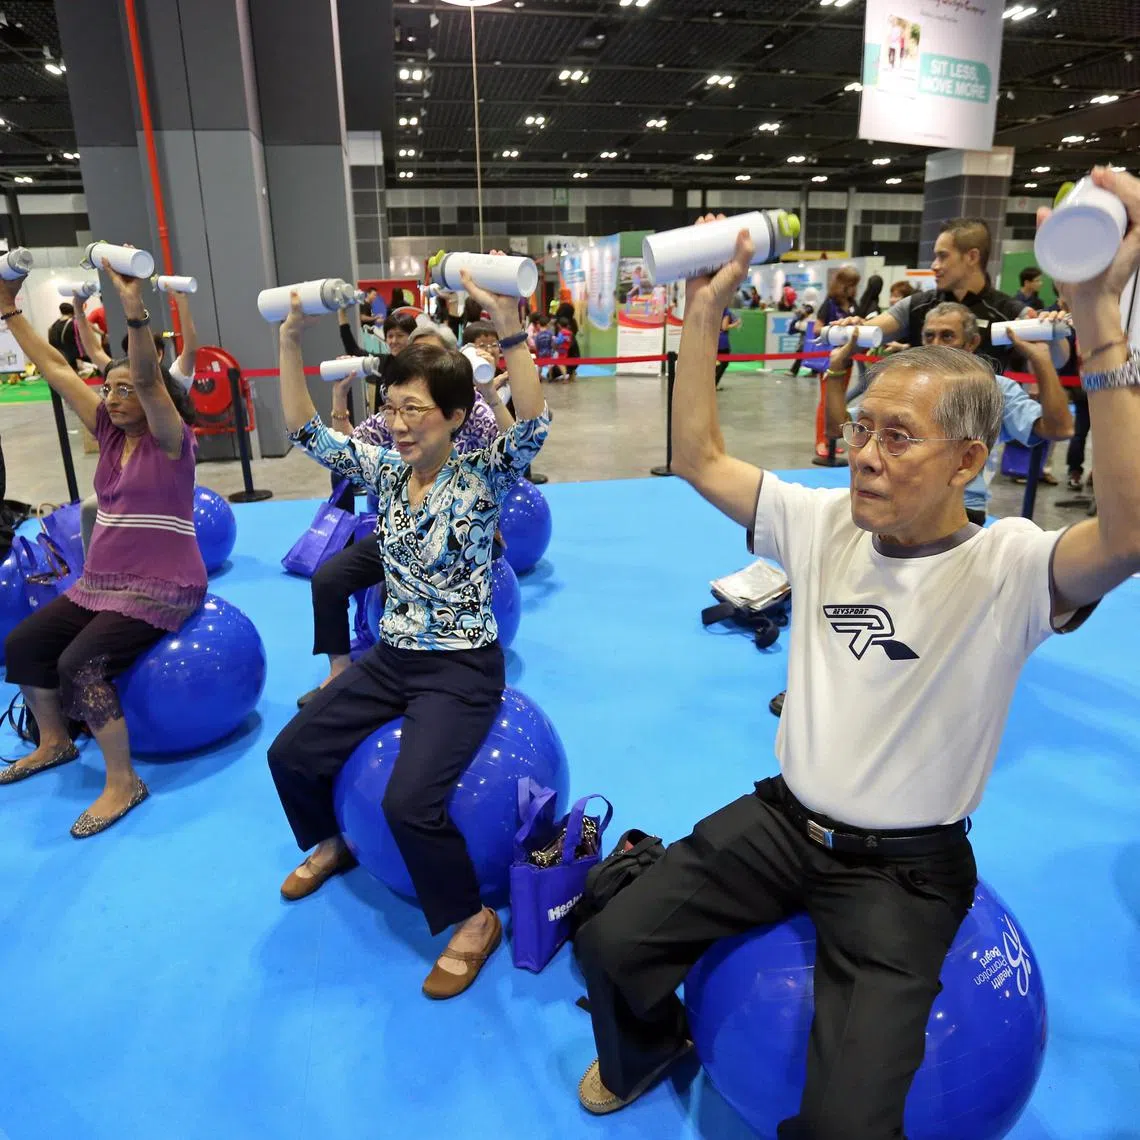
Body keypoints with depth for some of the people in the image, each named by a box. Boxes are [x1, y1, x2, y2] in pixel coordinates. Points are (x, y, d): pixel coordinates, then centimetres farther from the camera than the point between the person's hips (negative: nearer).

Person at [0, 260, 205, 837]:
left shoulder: (171, 440, -10)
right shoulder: (109, 433, 9)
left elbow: (148, 379, -28)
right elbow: (55, 368, 11)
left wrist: (135, 308, -40)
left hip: (162, 589, -8)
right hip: (98, 582, 8)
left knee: (80, 663, -24)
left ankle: (124, 782, -9)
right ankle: (54, 741, 24)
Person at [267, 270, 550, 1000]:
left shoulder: (482, 478, -15)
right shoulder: (385, 470, 1)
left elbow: (534, 426, -33)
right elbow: (306, 431, 0)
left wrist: (509, 327, -44)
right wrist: (291, 339, -10)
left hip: (463, 669, -6)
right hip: (392, 658, 7)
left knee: (409, 803, -22)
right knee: (292, 754, 7)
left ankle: (475, 921, 5)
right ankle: (334, 844, 38)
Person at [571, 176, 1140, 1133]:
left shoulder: (1007, 566, -17)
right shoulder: (827, 523, -2)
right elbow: (699, 459, 1)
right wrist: (705, 312, -7)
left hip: (906, 867, -4)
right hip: (782, 818, 4)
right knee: (609, 944, 0)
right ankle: (649, 1052, 35)